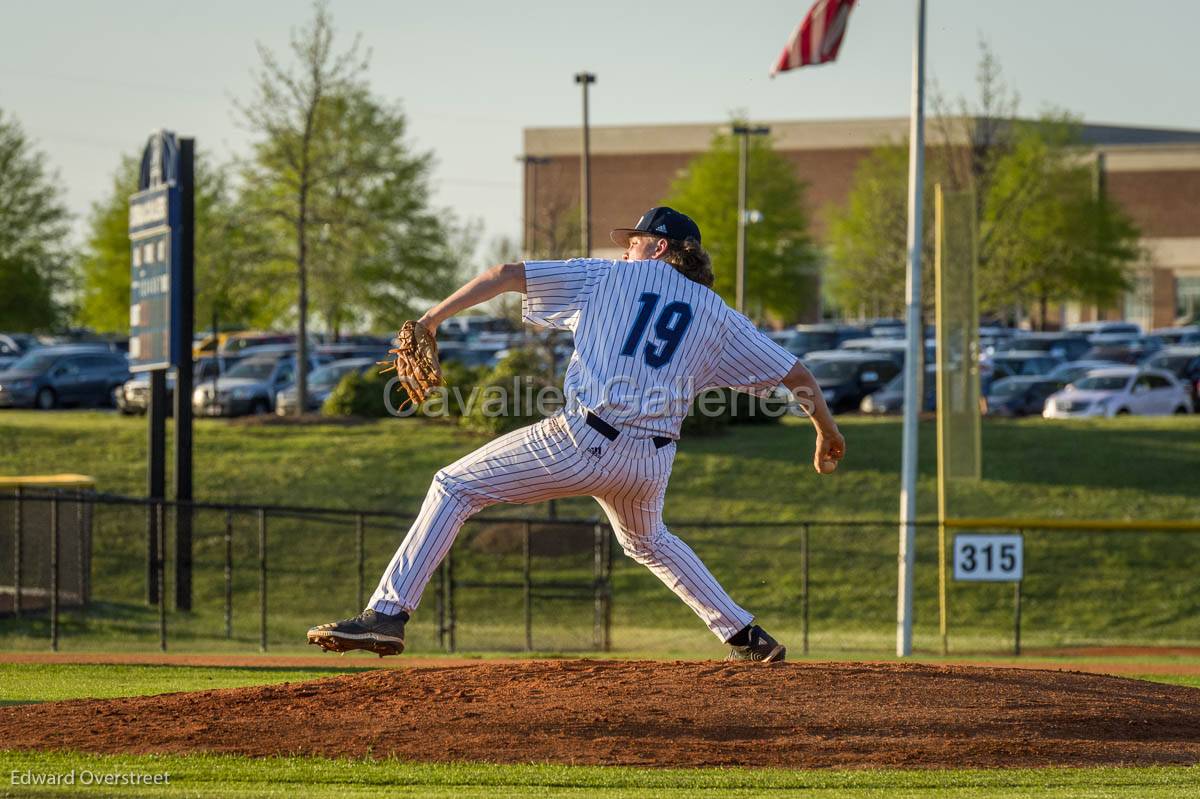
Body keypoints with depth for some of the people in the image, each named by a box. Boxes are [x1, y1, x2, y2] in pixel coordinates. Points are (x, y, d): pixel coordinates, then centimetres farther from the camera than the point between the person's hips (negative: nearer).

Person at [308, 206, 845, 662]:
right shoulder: (716, 315, 17)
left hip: (584, 440, -4)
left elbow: (508, 274, 8)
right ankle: (745, 636, 29)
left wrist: (430, 320, 11)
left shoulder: (609, 277, 13)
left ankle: (387, 613, -6)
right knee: (647, 541, 36)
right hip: (652, 461, 4)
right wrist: (827, 432, 31)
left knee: (456, 486, 7)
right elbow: (796, 375, 15)